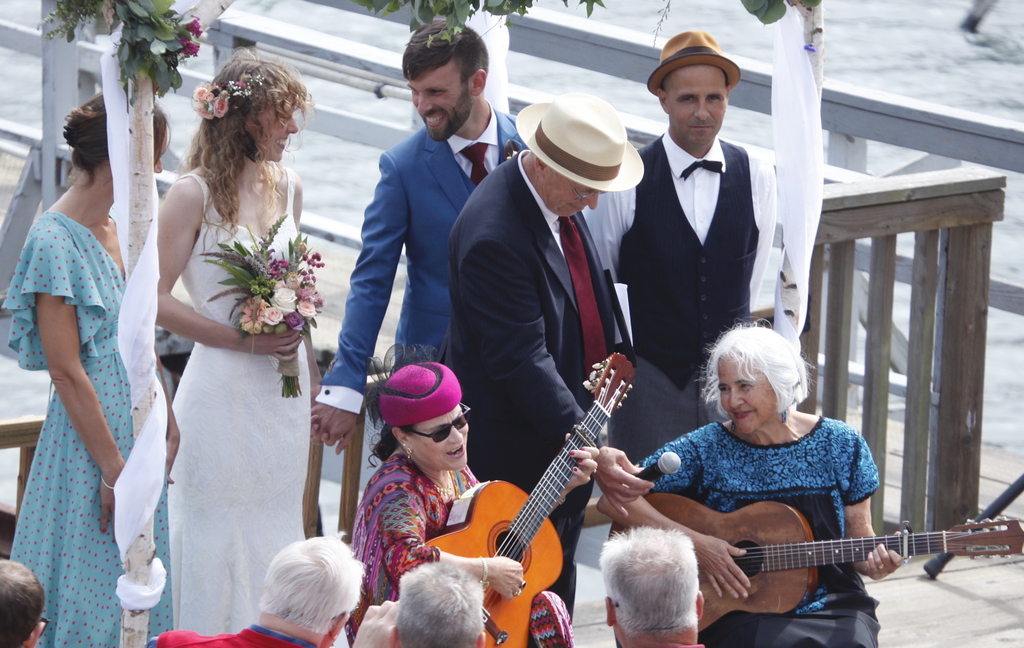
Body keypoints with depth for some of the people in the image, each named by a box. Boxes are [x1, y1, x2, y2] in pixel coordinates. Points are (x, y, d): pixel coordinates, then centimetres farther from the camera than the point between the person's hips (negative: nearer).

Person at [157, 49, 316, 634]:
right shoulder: (195, 195, -12)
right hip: (224, 392, -6)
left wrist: (313, 379, 17)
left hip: (284, 390, 6)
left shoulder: (286, 186, 8)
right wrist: (245, 341, -16)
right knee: (222, 540, 2)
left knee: (277, 535, 12)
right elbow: (155, 301, -14)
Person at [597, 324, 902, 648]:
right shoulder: (706, 449, -2)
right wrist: (695, 543, -16)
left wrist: (874, 563, -12)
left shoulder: (841, 445, 4)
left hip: (833, 609, 2)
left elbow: (859, 536, 11)